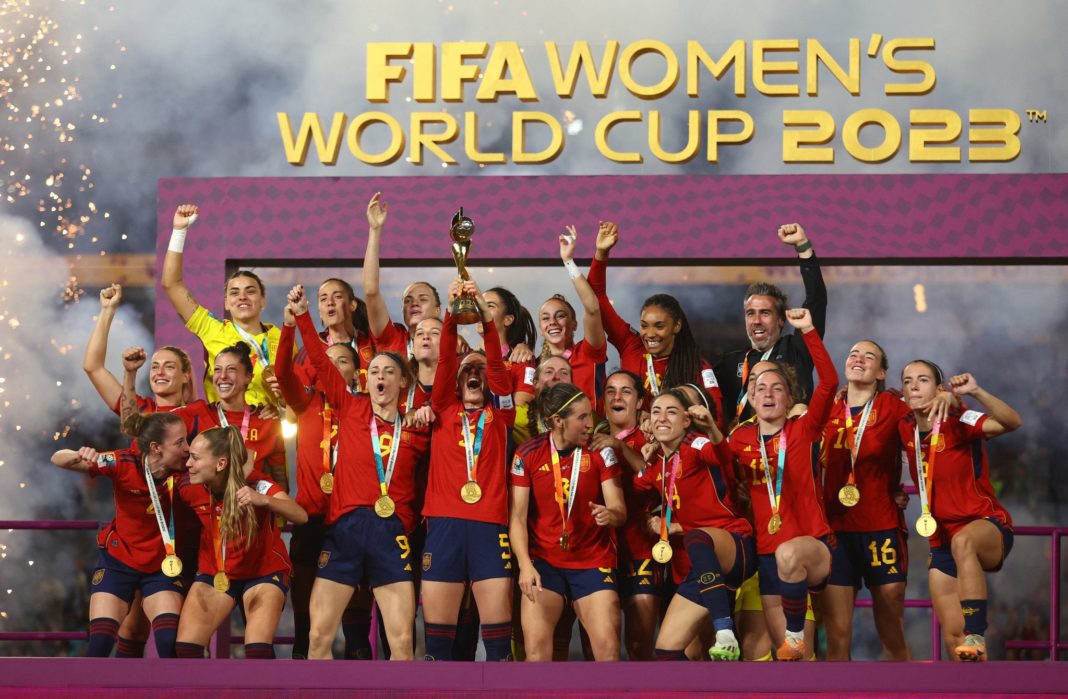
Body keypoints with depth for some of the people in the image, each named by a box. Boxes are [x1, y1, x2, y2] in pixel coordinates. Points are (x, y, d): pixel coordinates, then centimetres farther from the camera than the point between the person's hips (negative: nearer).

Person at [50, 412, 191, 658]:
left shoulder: (182, 471, -18)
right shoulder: (123, 463, -22)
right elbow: (58, 459, -23)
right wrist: (79, 456, -43)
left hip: (161, 566, 1)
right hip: (118, 561, -1)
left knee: (171, 644, -15)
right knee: (99, 644, -9)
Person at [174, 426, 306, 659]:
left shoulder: (256, 484, -26)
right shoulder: (189, 488, -16)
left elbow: (301, 516, -42)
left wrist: (264, 500, -57)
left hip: (263, 572, -3)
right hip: (214, 572, 4)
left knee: (258, 650, -22)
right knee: (185, 648, -11)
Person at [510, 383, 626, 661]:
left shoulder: (601, 452, -2)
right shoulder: (527, 455, -5)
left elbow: (619, 509, -5)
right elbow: (518, 517, -5)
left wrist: (611, 514, -29)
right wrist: (525, 565, -18)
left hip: (594, 562, 1)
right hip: (543, 562, -1)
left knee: (608, 647, -11)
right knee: (536, 644, -15)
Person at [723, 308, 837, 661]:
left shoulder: (803, 430, 0)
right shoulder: (741, 438, 8)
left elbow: (829, 382, -12)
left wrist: (808, 332, -17)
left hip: (813, 547, -4)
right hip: (767, 554, 4)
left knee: (788, 554, -40)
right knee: (786, 654, 0)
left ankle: (796, 635, -22)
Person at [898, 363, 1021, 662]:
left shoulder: (958, 423, -13)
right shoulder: (905, 430, 3)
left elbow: (1012, 422, -30)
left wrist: (976, 391, -41)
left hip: (989, 528, -7)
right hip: (942, 543, 7)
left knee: (962, 542, -43)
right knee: (953, 635, 3)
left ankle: (977, 638, -45)